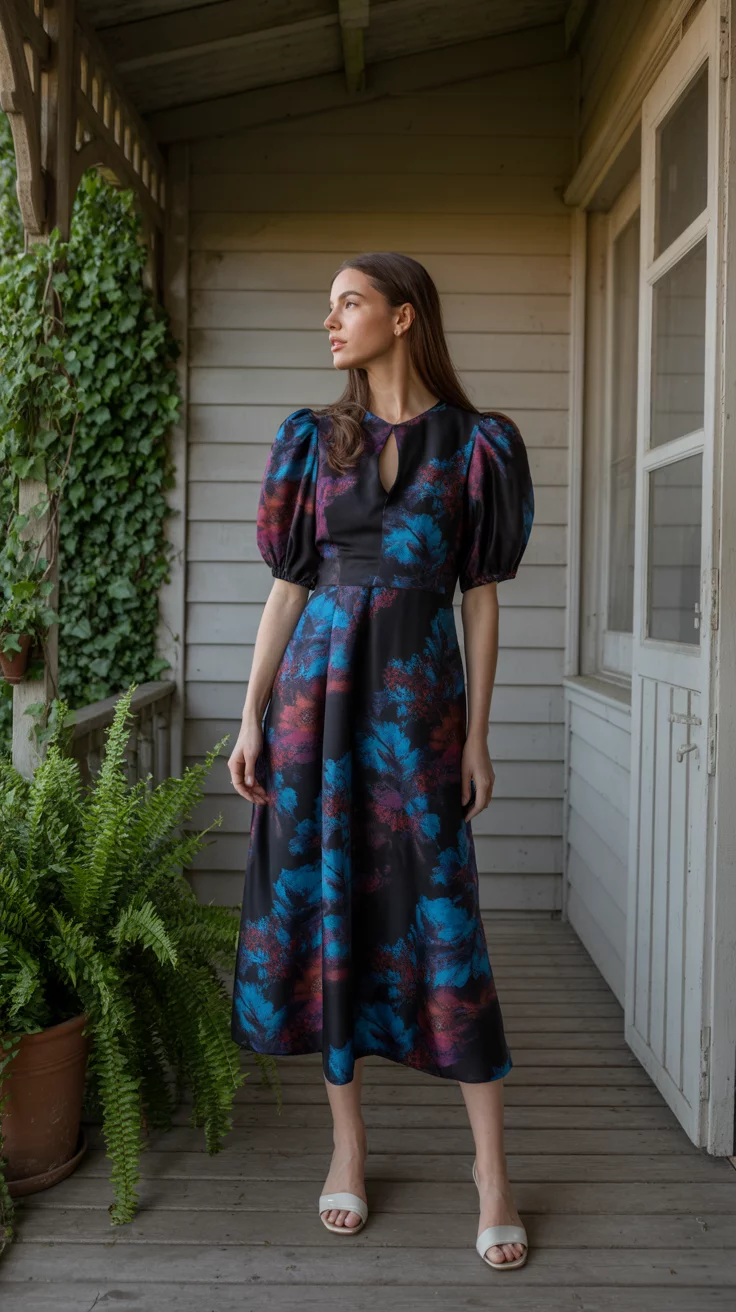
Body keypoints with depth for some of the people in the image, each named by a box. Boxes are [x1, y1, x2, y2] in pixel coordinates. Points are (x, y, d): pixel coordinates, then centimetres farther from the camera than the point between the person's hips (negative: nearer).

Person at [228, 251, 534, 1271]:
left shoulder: (473, 444, 3)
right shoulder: (316, 438, 9)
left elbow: (480, 595, 2)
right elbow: (288, 583, 7)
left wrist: (478, 734, -2)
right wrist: (251, 717, 2)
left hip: (419, 689, -2)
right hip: (318, 683, 3)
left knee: (440, 911, -2)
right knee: (323, 901, 5)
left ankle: (492, 1168, 12)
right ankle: (348, 1145, 21)